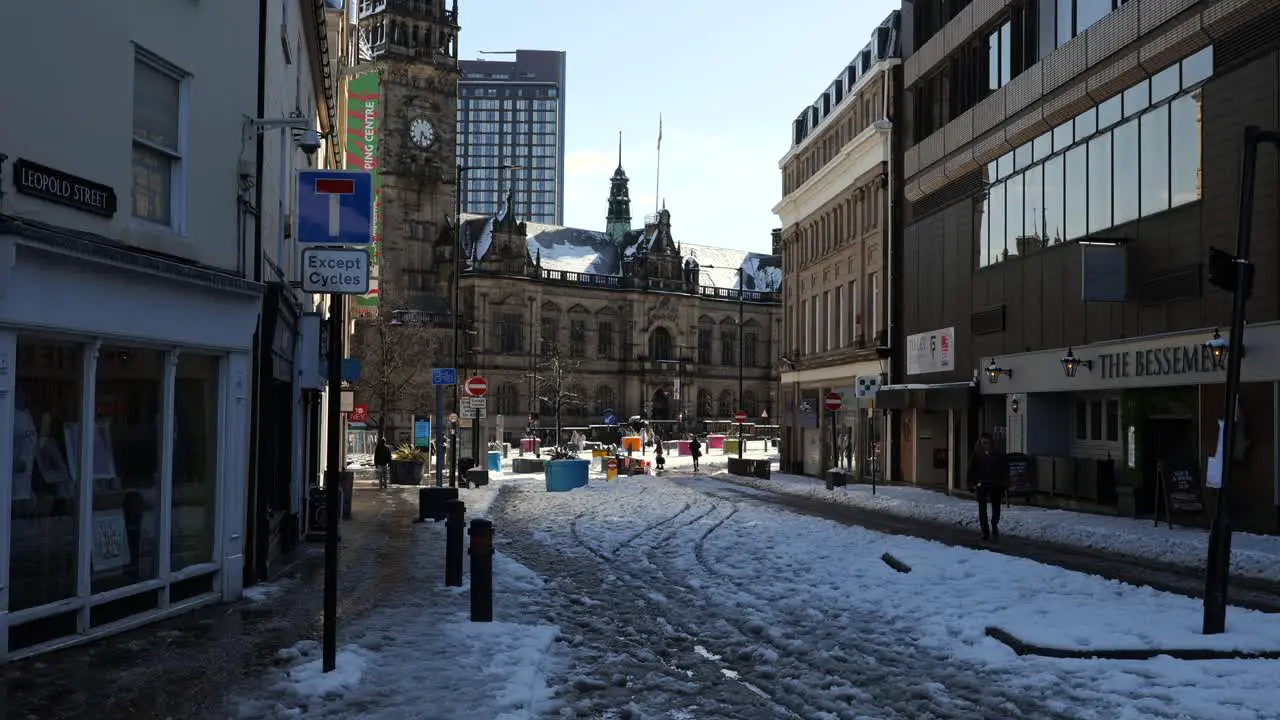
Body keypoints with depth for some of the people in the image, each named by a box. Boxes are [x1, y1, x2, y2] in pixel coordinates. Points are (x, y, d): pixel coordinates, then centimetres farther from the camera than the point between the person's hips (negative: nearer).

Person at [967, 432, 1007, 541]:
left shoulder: (998, 454, 0)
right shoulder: (976, 454, -1)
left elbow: (1003, 471, 3)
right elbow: (971, 470, 2)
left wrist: (1003, 487, 0)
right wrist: (972, 484, -5)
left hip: (995, 485, 1)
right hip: (981, 485, 0)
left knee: (996, 508, 7)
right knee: (982, 509, 0)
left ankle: (994, 524, 35)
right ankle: (985, 532, 8)